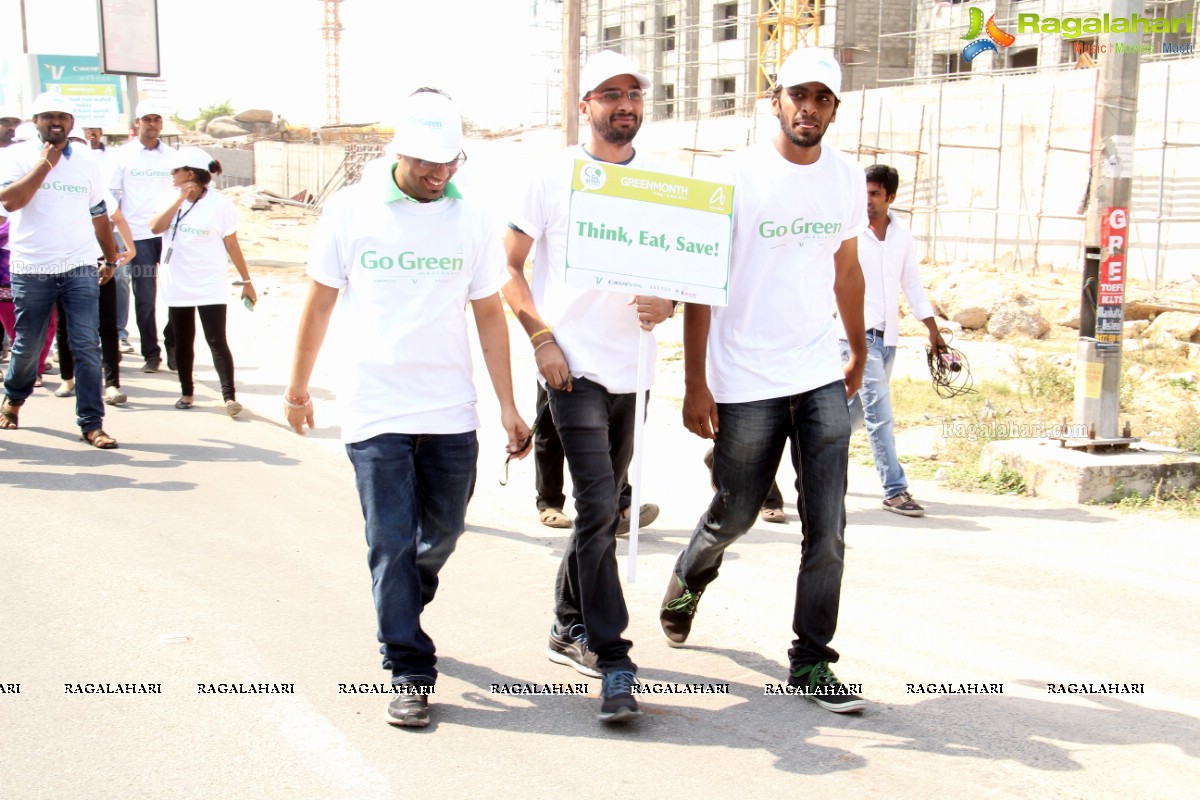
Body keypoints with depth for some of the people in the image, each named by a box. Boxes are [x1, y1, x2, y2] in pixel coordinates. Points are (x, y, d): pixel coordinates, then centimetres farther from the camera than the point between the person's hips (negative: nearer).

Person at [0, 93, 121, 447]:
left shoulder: (86, 164, 12)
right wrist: (45, 163, -14)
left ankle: (91, 423, -2)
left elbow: (100, 216, 20)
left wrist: (111, 259, 23)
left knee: (87, 346, -6)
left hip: (80, 270, 2)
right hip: (31, 270, -2)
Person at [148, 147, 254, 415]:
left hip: (210, 289, -4)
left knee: (217, 341, -8)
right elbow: (156, 227, -13)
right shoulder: (170, 199, 4)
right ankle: (186, 391, 24)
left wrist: (247, 281, -2)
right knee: (183, 342, 12)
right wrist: (179, 200, -18)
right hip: (177, 287, 4)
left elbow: (232, 245, -3)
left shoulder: (220, 204, -7)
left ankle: (229, 395, -7)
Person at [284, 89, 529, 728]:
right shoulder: (351, 210, -2)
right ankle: (410, 673, 7)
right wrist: (298, 386, 12)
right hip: (376, 411, -2)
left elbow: (490, 314, 6)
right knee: (391, 544, -3)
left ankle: (401, 611, 41)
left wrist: (507, 408, 6)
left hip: (451, 413, 3)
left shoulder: (470, 220, 2)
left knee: (442, 533, 13)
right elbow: (320, 301, 6)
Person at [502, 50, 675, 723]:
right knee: (599, 505, -13)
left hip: (632, 365, 5)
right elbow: (510, 266, 1)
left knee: (603, 506, 14)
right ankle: (612, 660, -8)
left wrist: (668, 301, -9)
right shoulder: (553, 176, -2)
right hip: (573, 364, -5)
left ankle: (569, 630, 31)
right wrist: (541, 336, -10)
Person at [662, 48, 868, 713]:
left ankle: (811, 663, 10)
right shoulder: (736, 176, -8)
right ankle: (688, 579, 44)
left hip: (823, 378, 3)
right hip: (746, 382, -3)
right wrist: (695, 383, -12)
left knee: (827, 527, -2)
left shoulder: (848, 179, 5)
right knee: (734, 514, 11)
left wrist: (859, 352, 27)